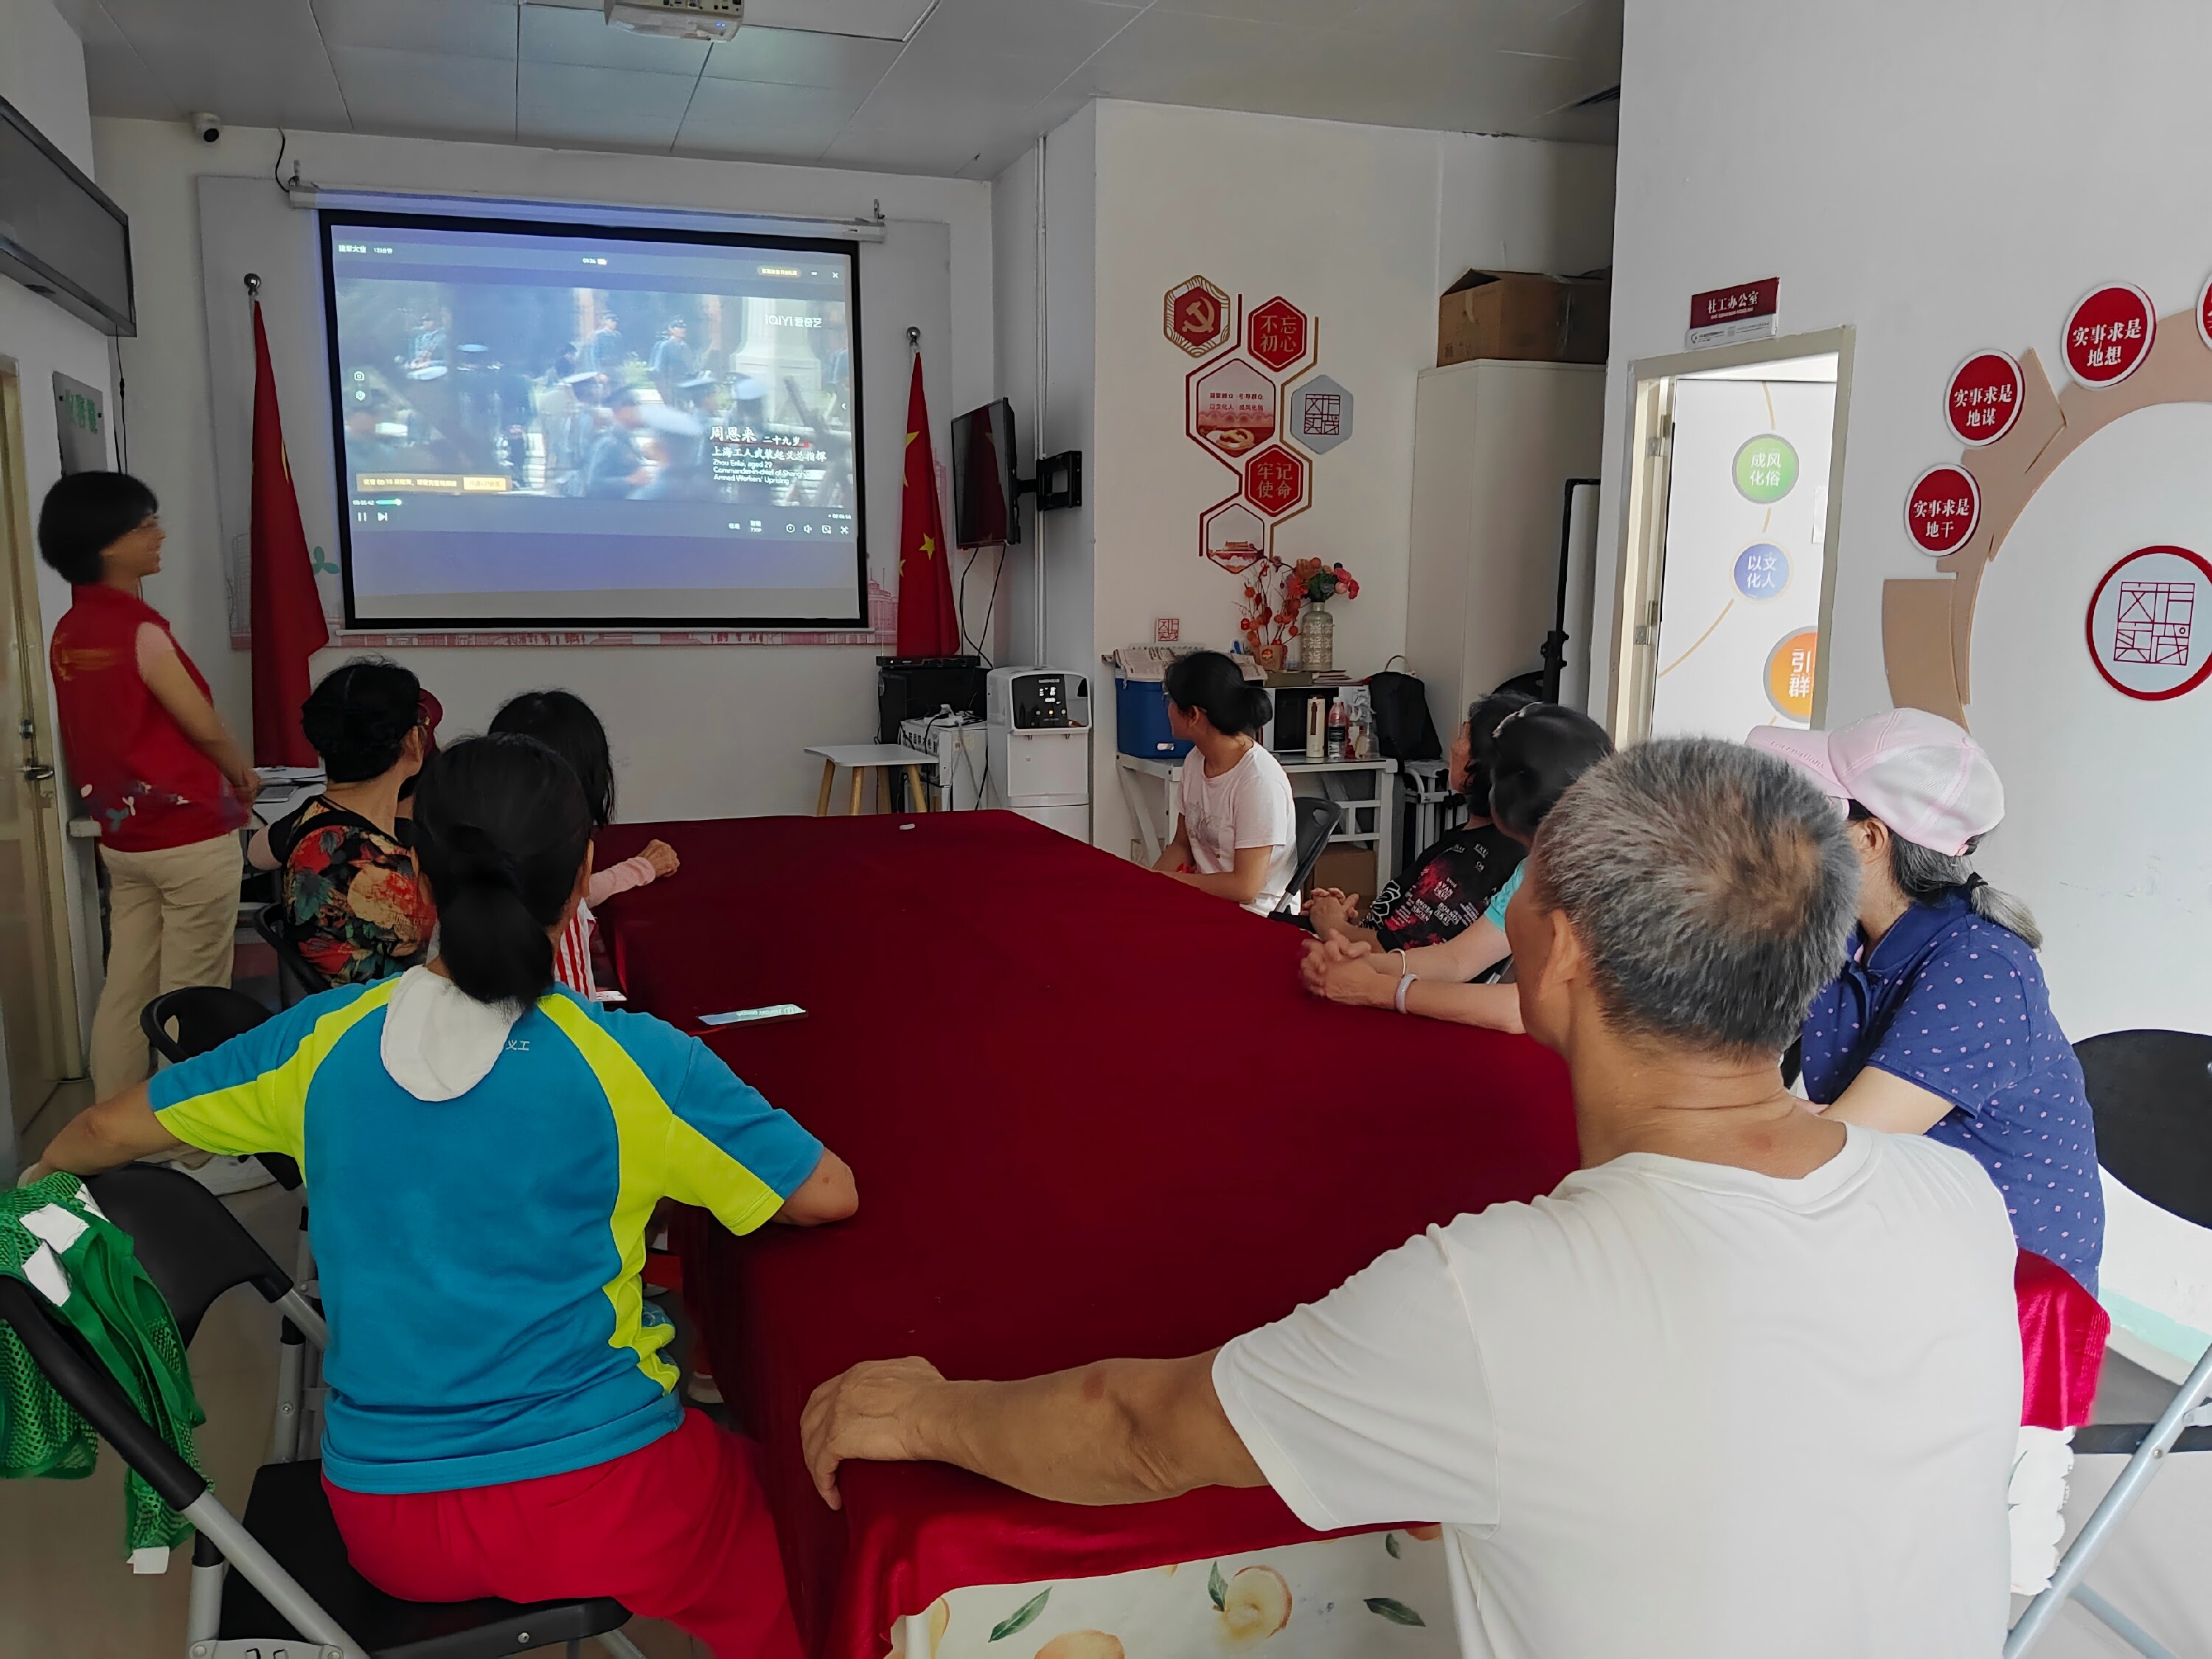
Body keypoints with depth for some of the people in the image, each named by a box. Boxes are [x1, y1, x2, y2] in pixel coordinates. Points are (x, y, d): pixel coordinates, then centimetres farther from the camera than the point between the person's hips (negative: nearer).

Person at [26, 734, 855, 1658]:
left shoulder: (323, 1040, -7)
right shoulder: (629, 1063, -19)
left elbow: (107, 1130, 10)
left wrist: (46, 1171, 32)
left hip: (384, 1524, 4)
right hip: (594, 1506, -4)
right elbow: (830, 1196, -9)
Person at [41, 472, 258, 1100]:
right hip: (189, 837, -8)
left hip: (122, 836, 8)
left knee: (125, 989, 13)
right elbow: (205, 727, -11)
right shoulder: (139, 629, -18)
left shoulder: (70, 631, 6)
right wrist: (244, 776, 8)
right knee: (190, 1000, 2)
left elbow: (115, 728, 12)